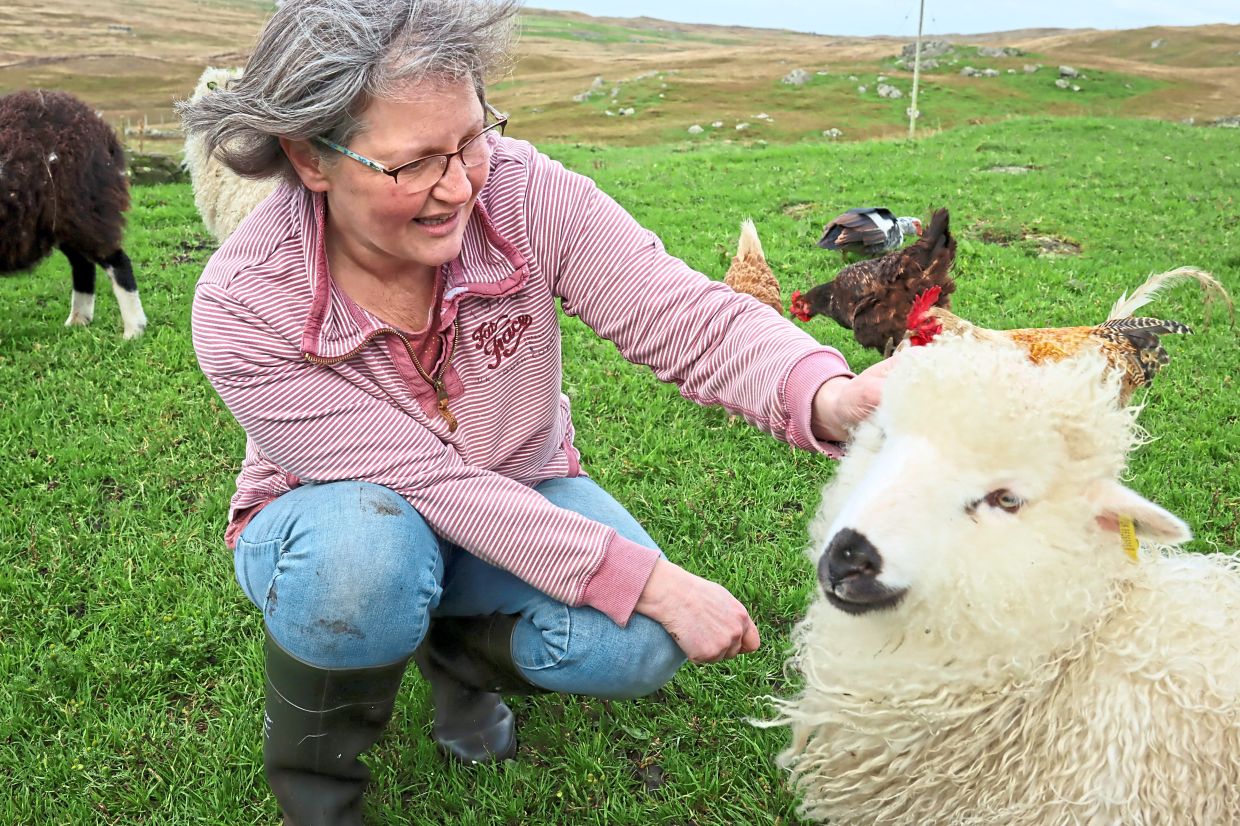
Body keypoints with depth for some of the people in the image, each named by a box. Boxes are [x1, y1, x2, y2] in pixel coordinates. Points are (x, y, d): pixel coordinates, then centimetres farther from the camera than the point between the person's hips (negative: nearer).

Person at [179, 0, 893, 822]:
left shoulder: (526, 193, -24)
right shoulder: (242, 308, -29)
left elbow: (694, 317, -29)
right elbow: (434, 483, -31)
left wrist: (829, 398, -51)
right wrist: (649, 581, -34)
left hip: (521, 494, 3)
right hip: (344, 523, -2)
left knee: (636, 645, -24)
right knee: (365, 563, -39)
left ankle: (456, 646, 11)